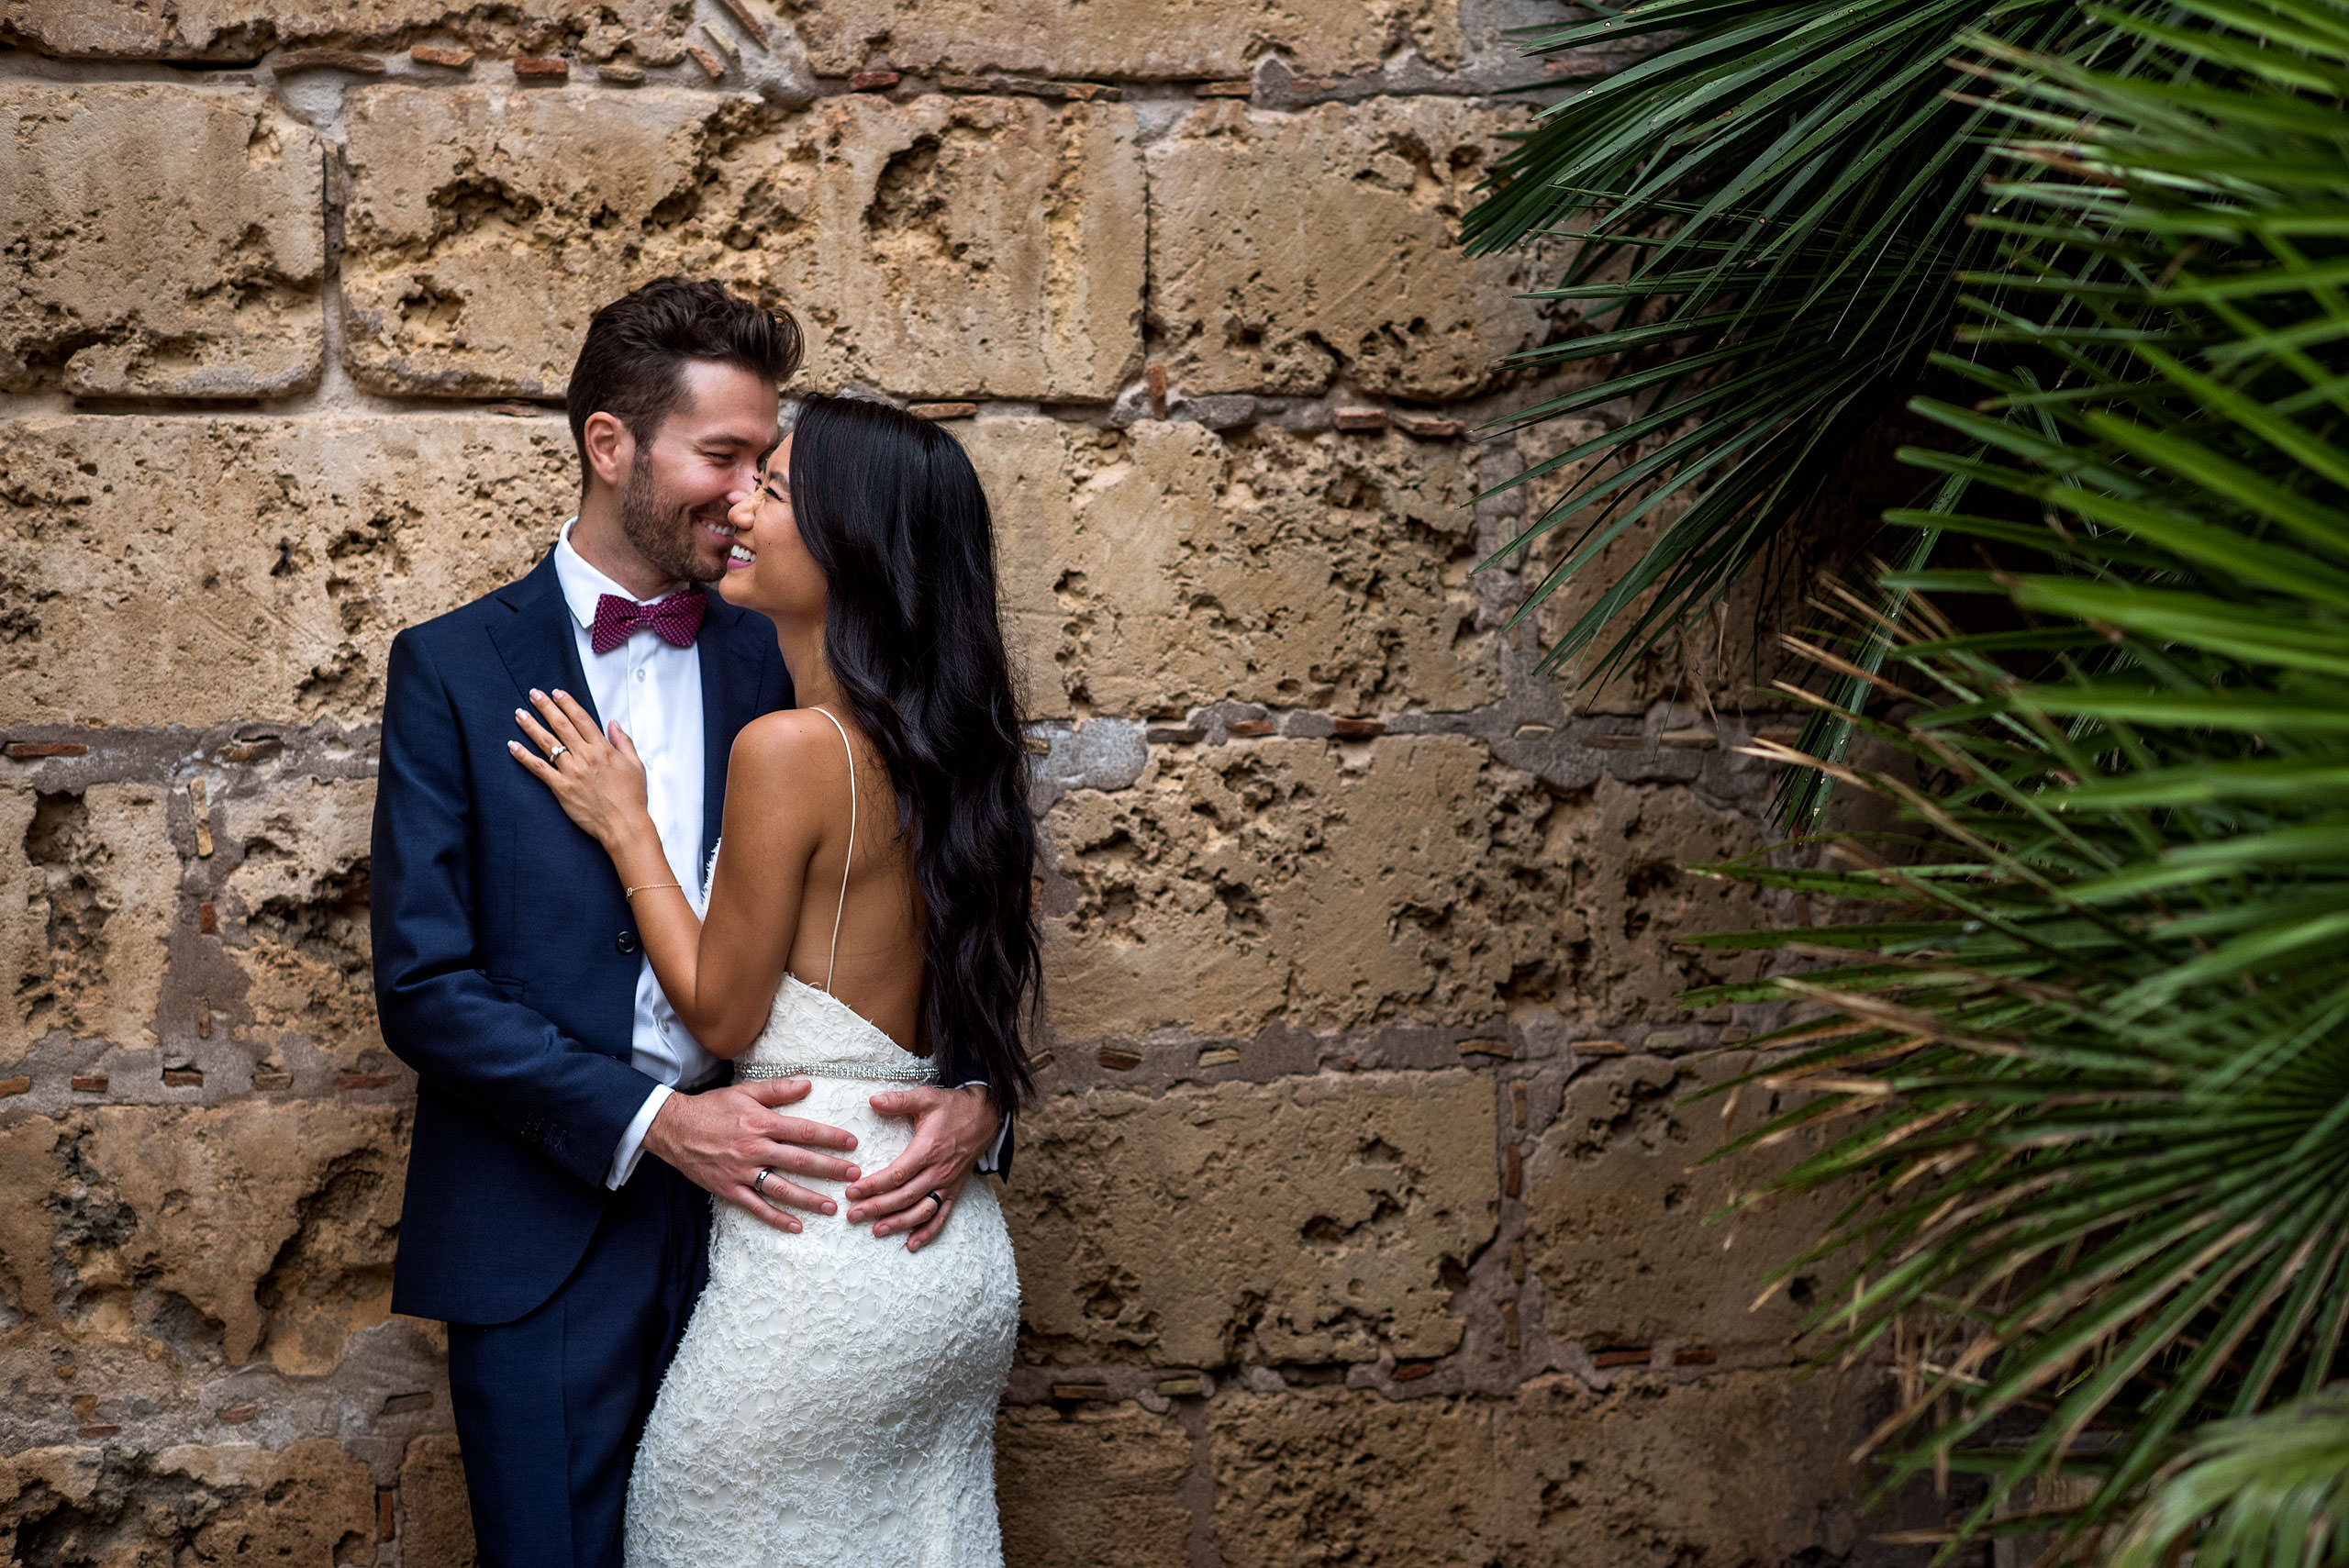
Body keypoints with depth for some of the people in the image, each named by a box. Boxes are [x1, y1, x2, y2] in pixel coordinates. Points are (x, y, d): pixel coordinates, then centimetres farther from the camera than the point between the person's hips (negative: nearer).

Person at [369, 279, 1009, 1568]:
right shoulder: (454, 669, -1)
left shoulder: (778, 664, 6)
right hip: (547, 1236, -2)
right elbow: (423, 987, -7)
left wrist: (976, 1095, -13)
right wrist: (655, 1121, -17)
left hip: (748, 1217, 3)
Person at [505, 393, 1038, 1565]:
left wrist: (625, 826, -1)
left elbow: (724, 1015, -9)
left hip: (819, 1248, -8)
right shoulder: (958, 743, 6)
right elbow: (1004, 992, 12)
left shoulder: (791, 749, -17)